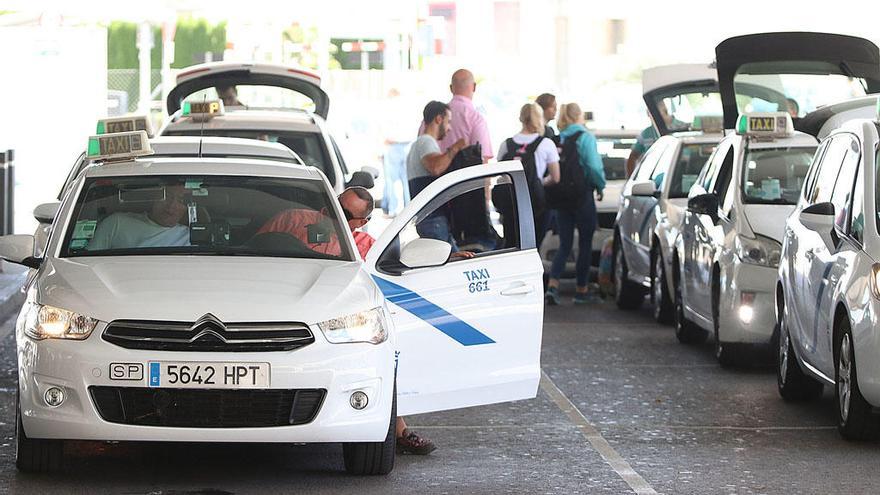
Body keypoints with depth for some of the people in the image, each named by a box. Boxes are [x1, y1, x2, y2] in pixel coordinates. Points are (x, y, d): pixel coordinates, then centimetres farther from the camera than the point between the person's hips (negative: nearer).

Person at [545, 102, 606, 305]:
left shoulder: (557, 139, 6)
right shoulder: (585, 137, -8)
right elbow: (594, 166, -15)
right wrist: (600, 185, 0)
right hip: (582, 195, -5)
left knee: (565, 244, 8)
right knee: (585, 243, 8)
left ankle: (553, 285, -11)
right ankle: (581, 290, 12)